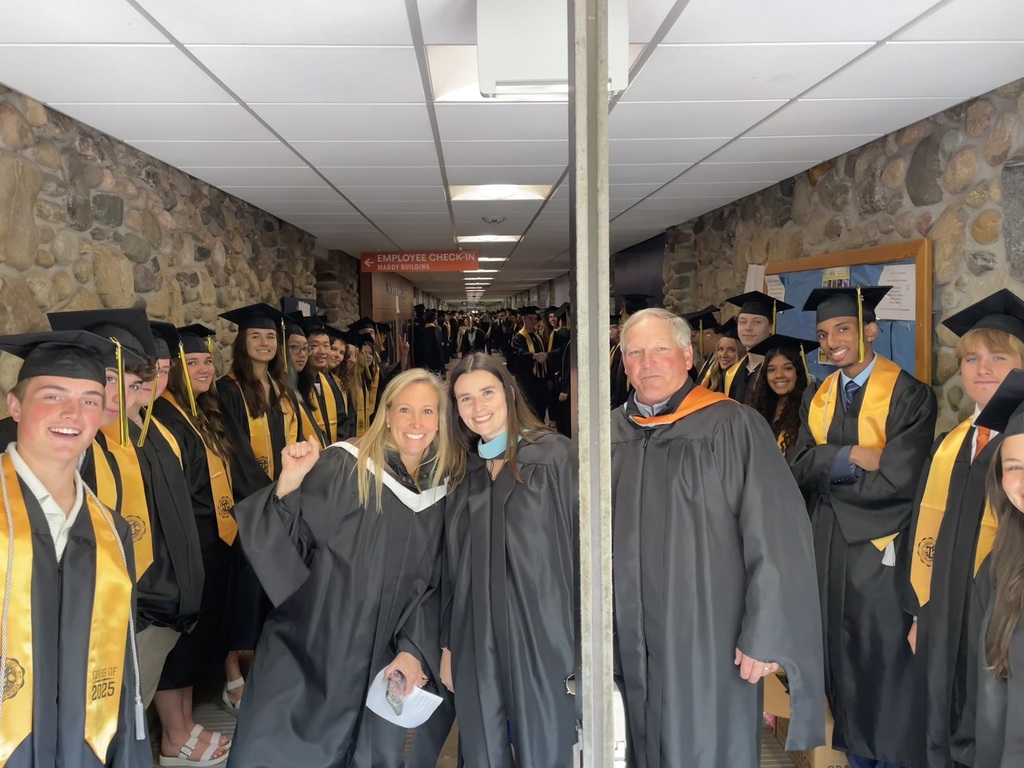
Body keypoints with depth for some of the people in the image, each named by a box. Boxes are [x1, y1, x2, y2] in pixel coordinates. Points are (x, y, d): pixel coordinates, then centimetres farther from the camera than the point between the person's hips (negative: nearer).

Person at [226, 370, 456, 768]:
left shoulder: (443, 491, 1)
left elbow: (431, 587, 5)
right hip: (306, 651, -3)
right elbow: (288, 544, -13)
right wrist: (290, 482, -28)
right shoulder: (343, 466, -11)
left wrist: (413, 650, -6)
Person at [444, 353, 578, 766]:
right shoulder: (463, 470, 10)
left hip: (541, 636, -4)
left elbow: (585, 543, -8)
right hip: (477, 643, 4)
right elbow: (453, 568, 13)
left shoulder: (555, 454, -5)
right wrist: (448, 644, 12)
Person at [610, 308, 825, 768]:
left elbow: (776, 537, -13)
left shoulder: (732, 428, -11)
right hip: (630, 640, 4)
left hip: (708, 640, -4)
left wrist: (765, 635, -14)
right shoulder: (610, 434, 4)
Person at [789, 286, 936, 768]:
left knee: (886, 658, 5)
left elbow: (898, 480, -18)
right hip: (829, 546, 5)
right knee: (842, 655, 15)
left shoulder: (909, 396, -10)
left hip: (881, 547, -5)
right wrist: (851, 456, -19)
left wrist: (827, 469, -8)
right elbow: (799, 465, -2)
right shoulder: (816, 398, 8)